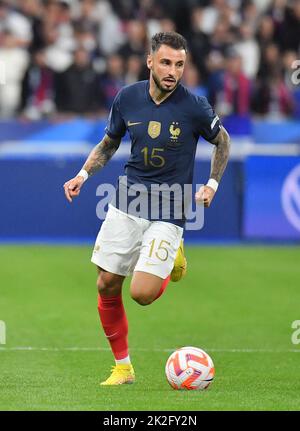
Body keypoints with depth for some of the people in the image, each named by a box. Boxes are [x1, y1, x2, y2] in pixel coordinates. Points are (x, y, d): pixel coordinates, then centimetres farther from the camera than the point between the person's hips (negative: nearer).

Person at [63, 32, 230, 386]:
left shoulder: (194, 107, -12)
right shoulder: (127, 98, -2)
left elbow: (222, 141, 8)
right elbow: (109, 143, 15)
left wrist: (212, 185, 0)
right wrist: (84, 174, 3)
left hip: (168, 212, -4)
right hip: (127, 201, 4)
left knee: (142, 293, -15)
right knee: (107, 286, 2)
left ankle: (172, 260, 19)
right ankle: (122, 367, 19)